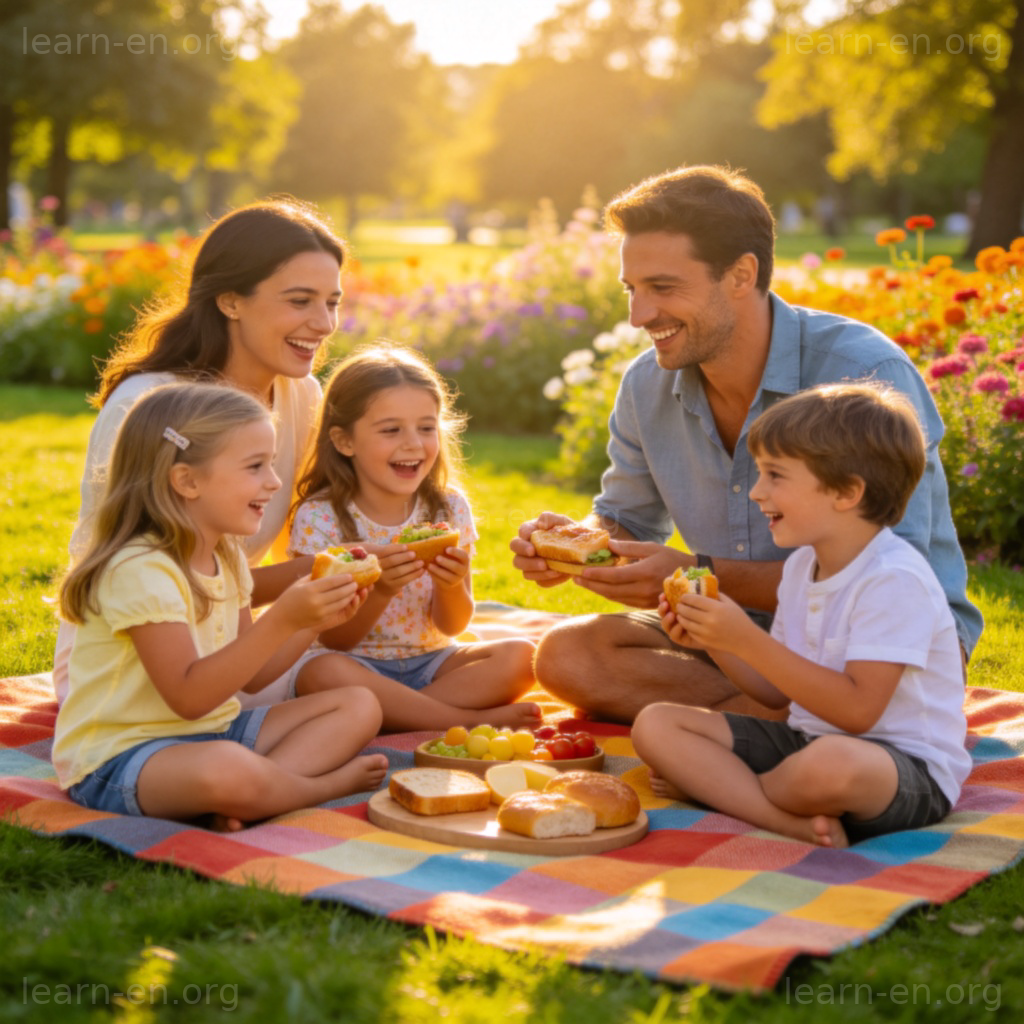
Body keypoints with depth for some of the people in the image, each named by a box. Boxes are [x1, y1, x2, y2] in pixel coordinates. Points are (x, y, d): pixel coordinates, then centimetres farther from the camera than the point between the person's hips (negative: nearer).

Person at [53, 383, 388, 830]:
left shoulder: (227, 558, 9)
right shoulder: (139, 570, -21)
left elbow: (247, 673, 12)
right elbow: (189, 696, -26)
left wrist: (312, 623, -4)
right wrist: (281, 620, -31)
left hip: (213, 732, 9)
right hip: (119, 755, -9)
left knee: (360, 706, 2)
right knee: (227, 771, -42)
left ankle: (238, 801, -19)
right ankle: (324, 785, -9)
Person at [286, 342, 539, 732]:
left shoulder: (449, 508, -1)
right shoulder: (319, 517, -11)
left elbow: (452, 626, 1)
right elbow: (334, 640, -11)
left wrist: (451, 585, -21)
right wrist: (380, 591, -29)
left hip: (429, 660, 3)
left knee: (519, 656, -19)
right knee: (322, 672, -37)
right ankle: (473, 720, -27)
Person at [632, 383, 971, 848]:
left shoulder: (895, 580, -19)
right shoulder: (802, 565, 9)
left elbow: (857, 710, -25)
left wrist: (748, 640, -26)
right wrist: (712, 642, -4)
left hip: (908, 769, -8)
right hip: (805, 739, 8)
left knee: (830, 764, -45)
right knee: (654, 724, -6)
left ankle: (710, 784, -12)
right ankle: (799, 823, -21)